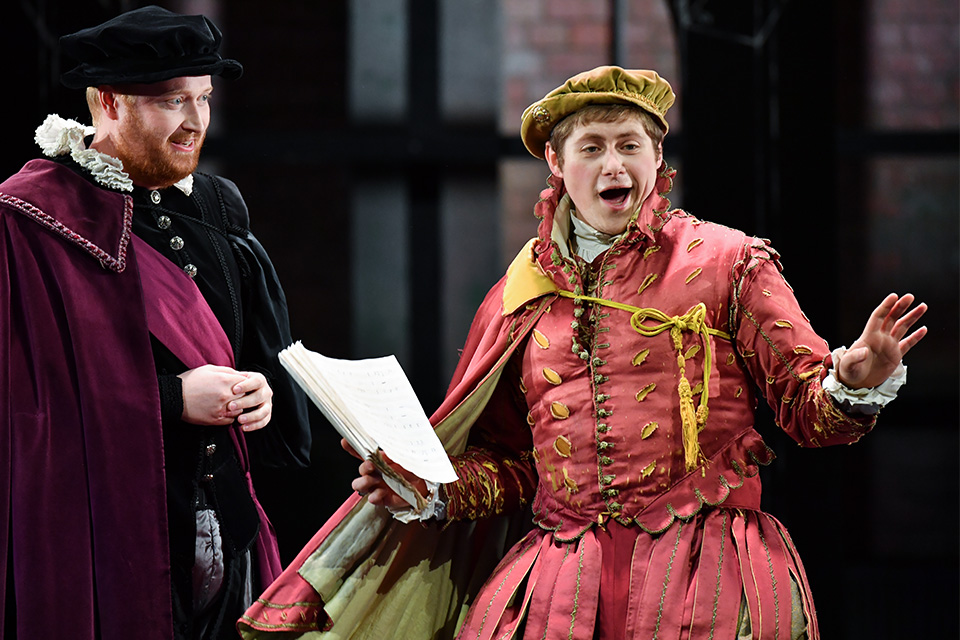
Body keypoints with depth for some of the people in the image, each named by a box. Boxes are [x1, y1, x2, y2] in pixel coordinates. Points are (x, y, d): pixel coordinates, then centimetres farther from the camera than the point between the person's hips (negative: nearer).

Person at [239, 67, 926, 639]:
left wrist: (854, 383, -19)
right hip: (559, 581, 3)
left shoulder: (726, 262, 6)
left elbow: (806, 405, 3)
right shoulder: (522, 295, 16)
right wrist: (431, 490, 4)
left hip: (704, 570, -3)